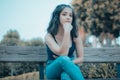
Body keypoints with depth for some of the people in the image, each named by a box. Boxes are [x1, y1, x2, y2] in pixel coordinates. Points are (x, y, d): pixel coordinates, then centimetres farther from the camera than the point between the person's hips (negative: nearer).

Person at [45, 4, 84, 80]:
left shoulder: (75, 34, -4)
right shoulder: (49, 36, -12)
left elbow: (80, 58, 1)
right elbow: (63, 54, -27)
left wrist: (67, 64, -17)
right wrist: (67, 32, -27)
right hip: (53, 70, -1)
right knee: (63, 59, -38)